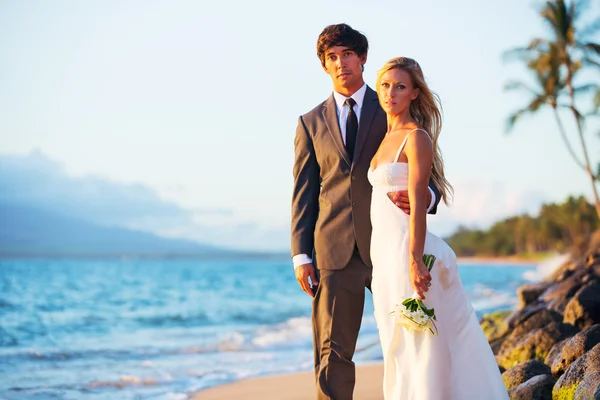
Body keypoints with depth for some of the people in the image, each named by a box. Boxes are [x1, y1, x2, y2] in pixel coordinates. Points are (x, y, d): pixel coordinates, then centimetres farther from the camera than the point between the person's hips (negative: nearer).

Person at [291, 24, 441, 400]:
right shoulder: (311, 123, 13)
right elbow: (304, 194, 10)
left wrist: (426, 196, -17)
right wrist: (301, 255, 2)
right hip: (335, 252, 1)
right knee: (333, 351, 0)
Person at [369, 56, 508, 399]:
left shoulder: (416, 138, -10)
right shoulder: (386, 138, 15)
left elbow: (418, 204, -16)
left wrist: (414, 261, -22)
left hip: (406, 249, -9)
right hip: (384, 251, 9)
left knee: (417, 347, -4)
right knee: (397, 348, 13)